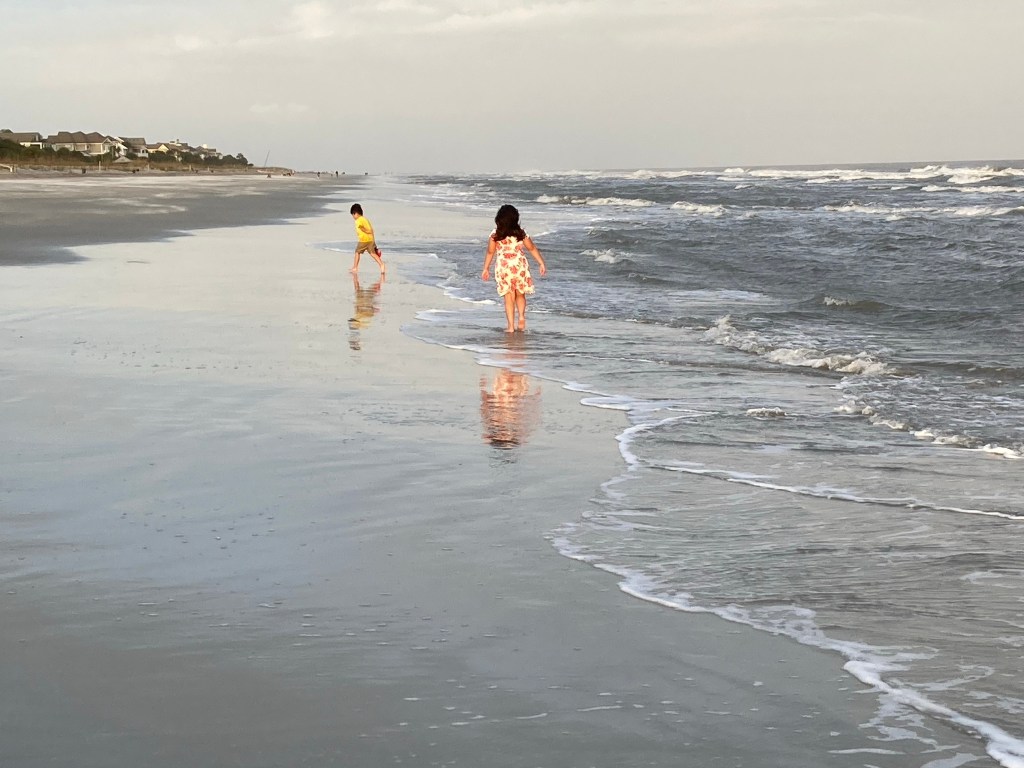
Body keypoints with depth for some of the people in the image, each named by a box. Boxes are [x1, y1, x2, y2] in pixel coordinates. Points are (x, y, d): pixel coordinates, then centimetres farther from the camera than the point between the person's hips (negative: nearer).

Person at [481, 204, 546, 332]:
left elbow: (490, 252, 0)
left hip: (503, 268, -1)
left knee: (509, 298, 5)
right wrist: (542, 264, 12)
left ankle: (510, 325, 2)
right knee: (520, 295, 17)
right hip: (520, 266, 1)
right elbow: (532, 248, 5)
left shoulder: (495, 235, -4)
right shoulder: (521, 233, -1)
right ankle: (521, 317, -4)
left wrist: (486, 269, 9)